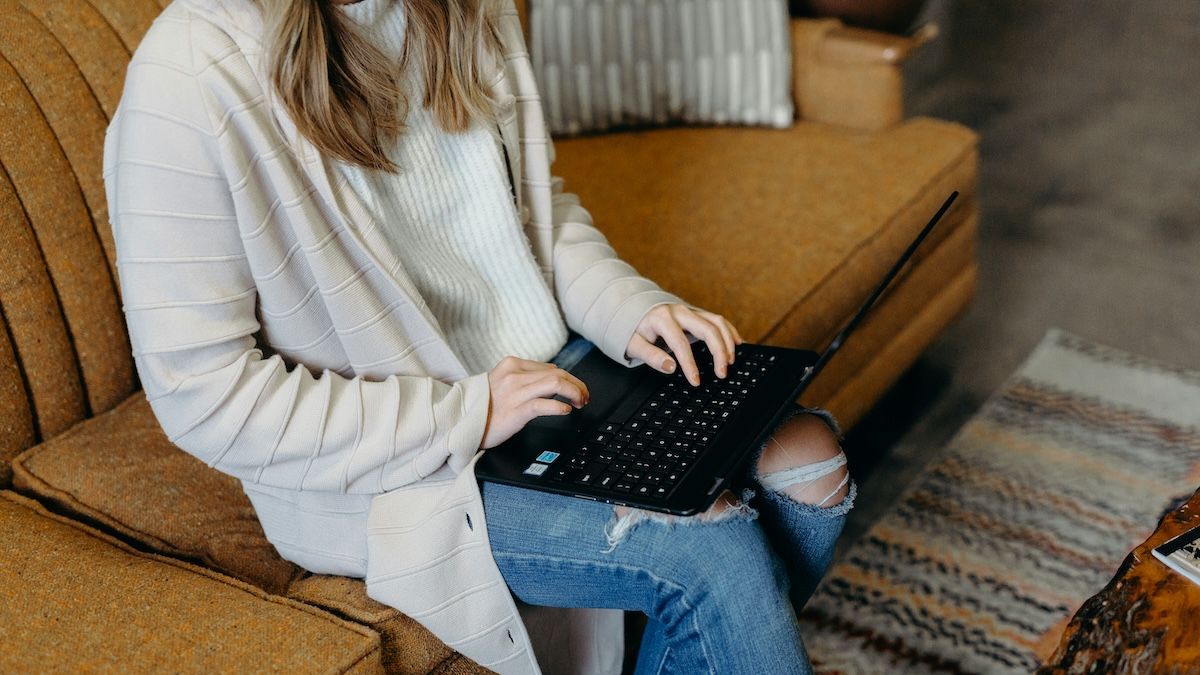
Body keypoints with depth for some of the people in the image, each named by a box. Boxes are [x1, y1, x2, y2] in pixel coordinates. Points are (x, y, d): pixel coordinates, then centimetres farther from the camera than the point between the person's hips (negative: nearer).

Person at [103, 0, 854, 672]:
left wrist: (630, 309, -8)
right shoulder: (191, 80, -24)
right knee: (716, 551, -19)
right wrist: (466, 416, -22)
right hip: (378, 470, -7)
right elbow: (204, 395, -22)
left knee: (807, 455, -7)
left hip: (544, 359, 7)